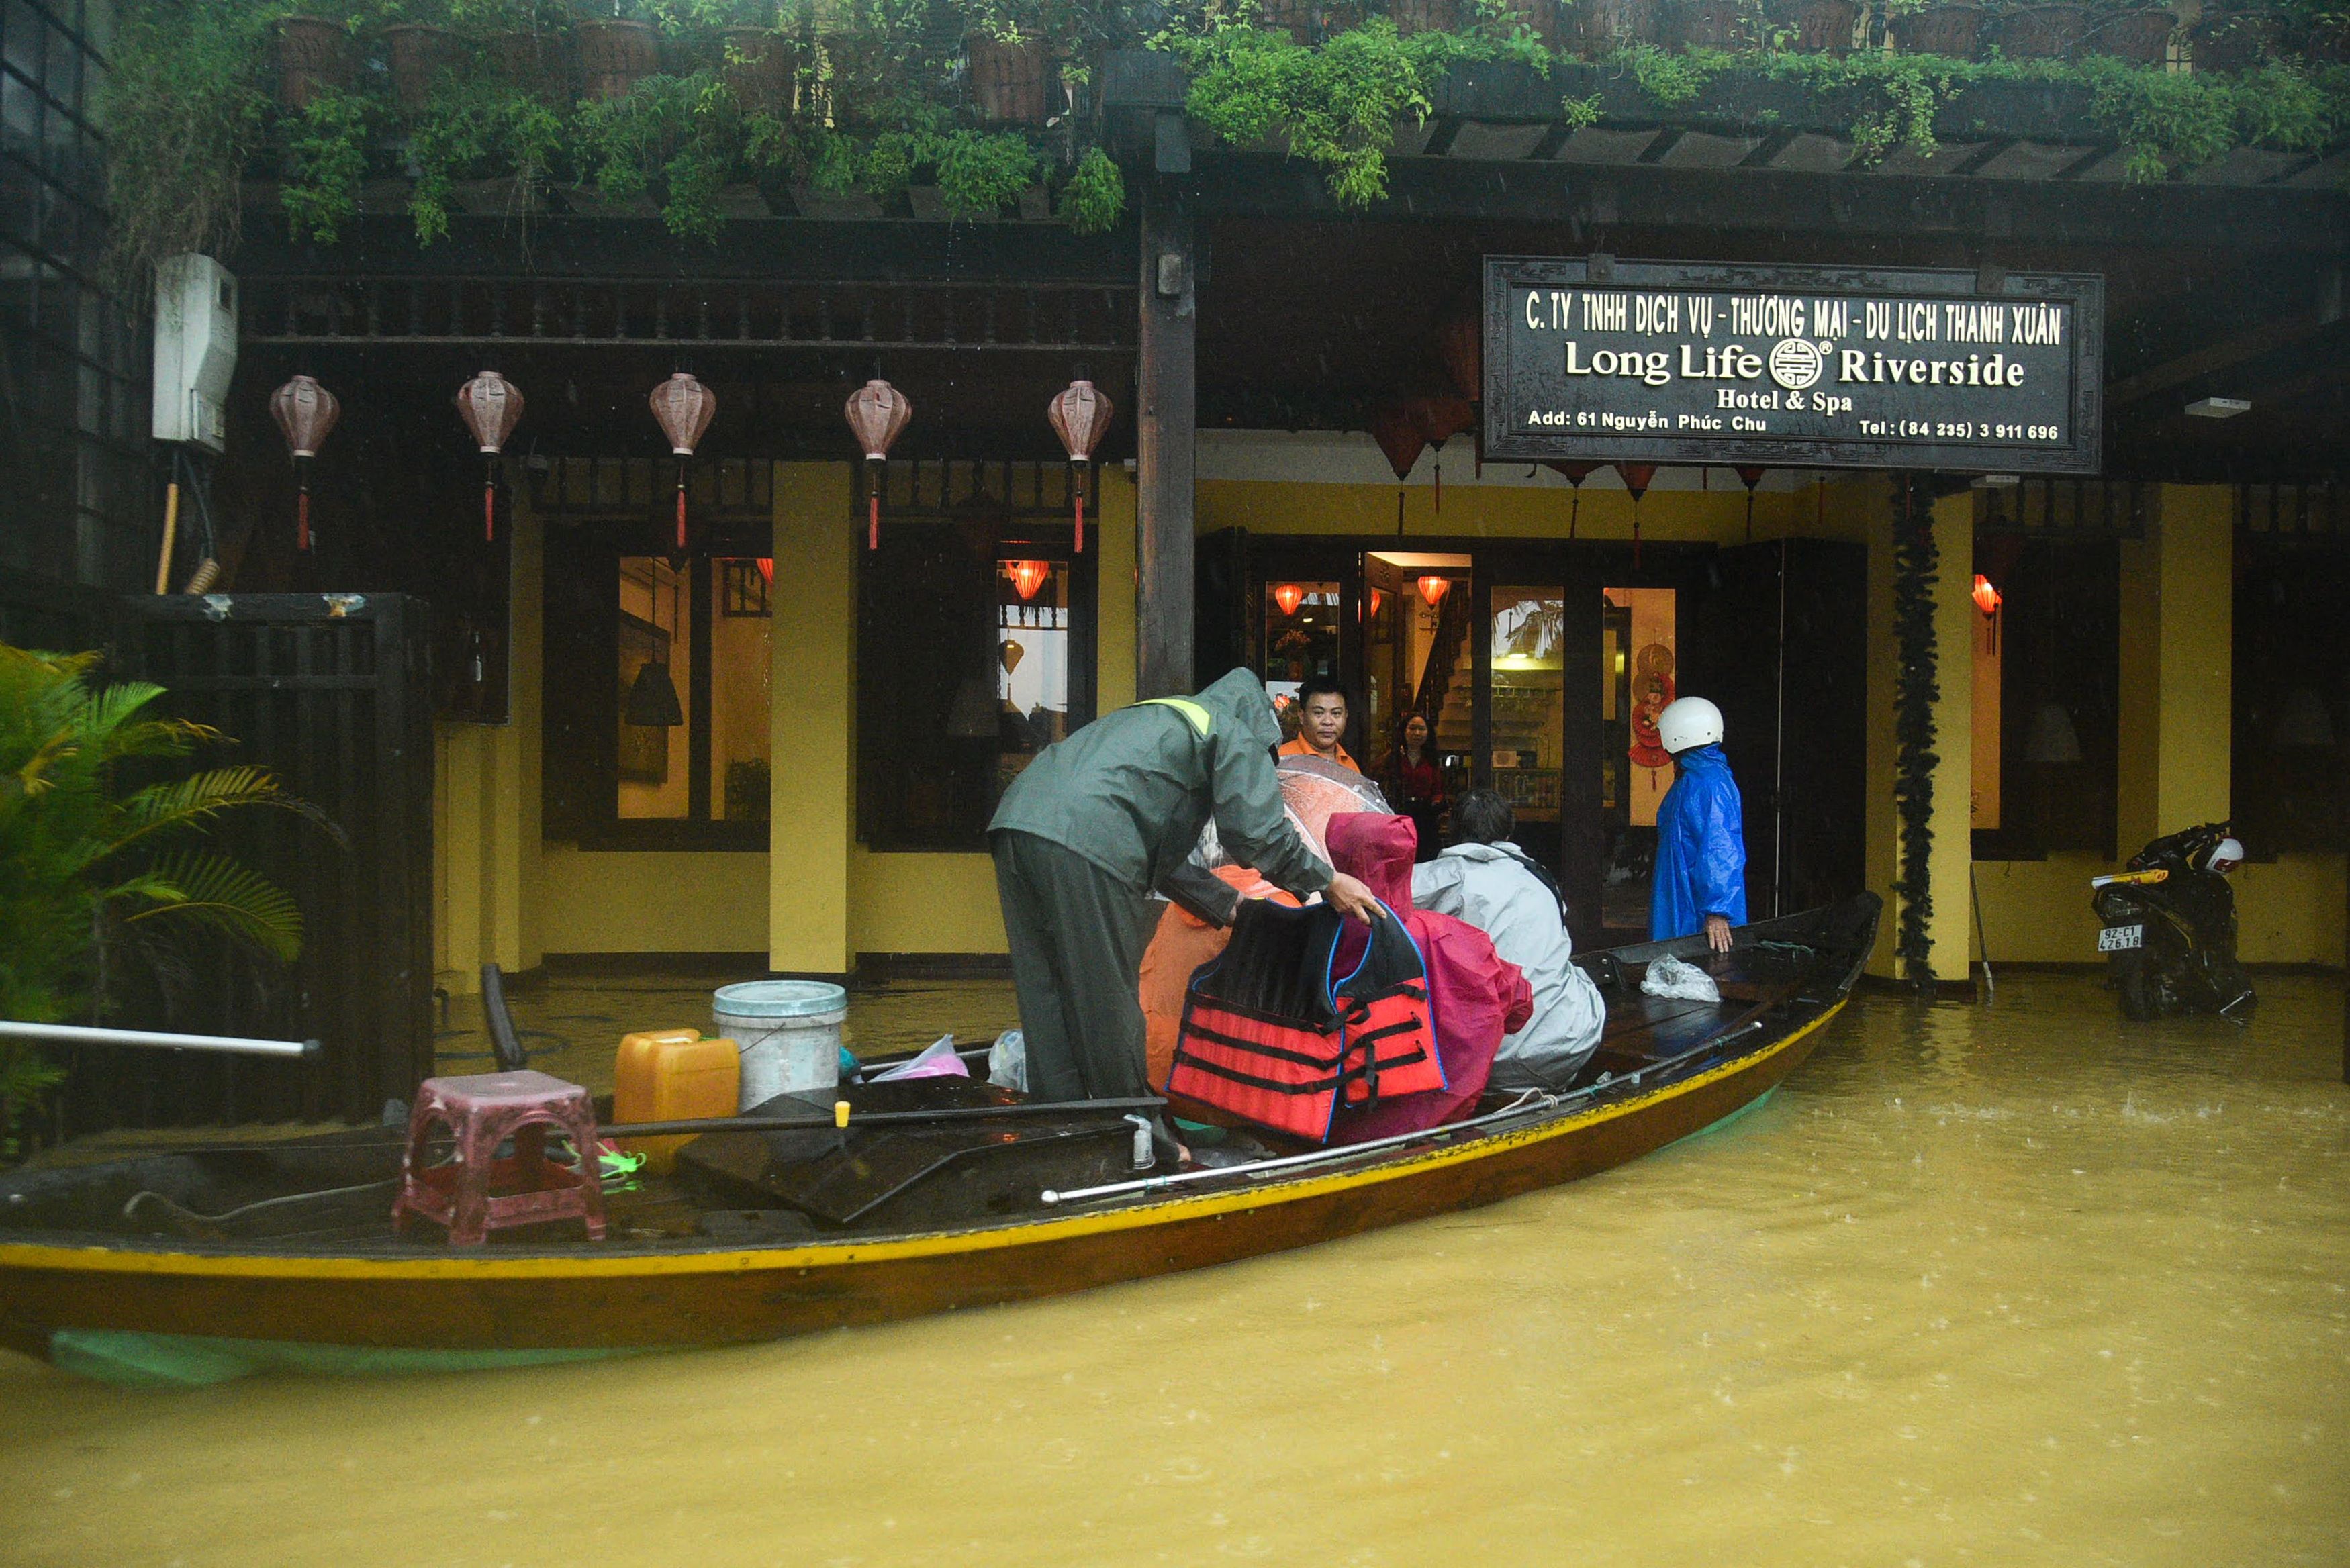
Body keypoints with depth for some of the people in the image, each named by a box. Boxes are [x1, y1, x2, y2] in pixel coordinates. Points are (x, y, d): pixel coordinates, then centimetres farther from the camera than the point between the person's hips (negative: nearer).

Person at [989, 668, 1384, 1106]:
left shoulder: (1152, 719, 40)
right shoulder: (1234, 733, 14)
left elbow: (1164, 849, 41)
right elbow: (1258, 832, 1)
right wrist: (1328, 881, 13)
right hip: (1081, 843, -8)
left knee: (1046, 1000, 11)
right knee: (1109, 1005, 3)